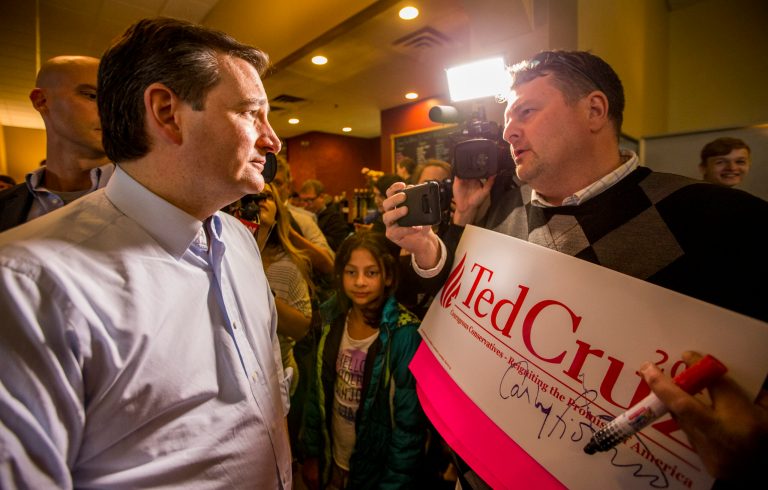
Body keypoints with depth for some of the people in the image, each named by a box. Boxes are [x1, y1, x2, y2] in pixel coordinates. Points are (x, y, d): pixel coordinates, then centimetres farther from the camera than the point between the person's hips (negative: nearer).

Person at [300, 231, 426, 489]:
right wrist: (312, 454, 4)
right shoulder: (333, 319, -9)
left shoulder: (404, 335, -25)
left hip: (376, 469, -4)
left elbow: (409, 423, -19)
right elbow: (318, 392, 0)